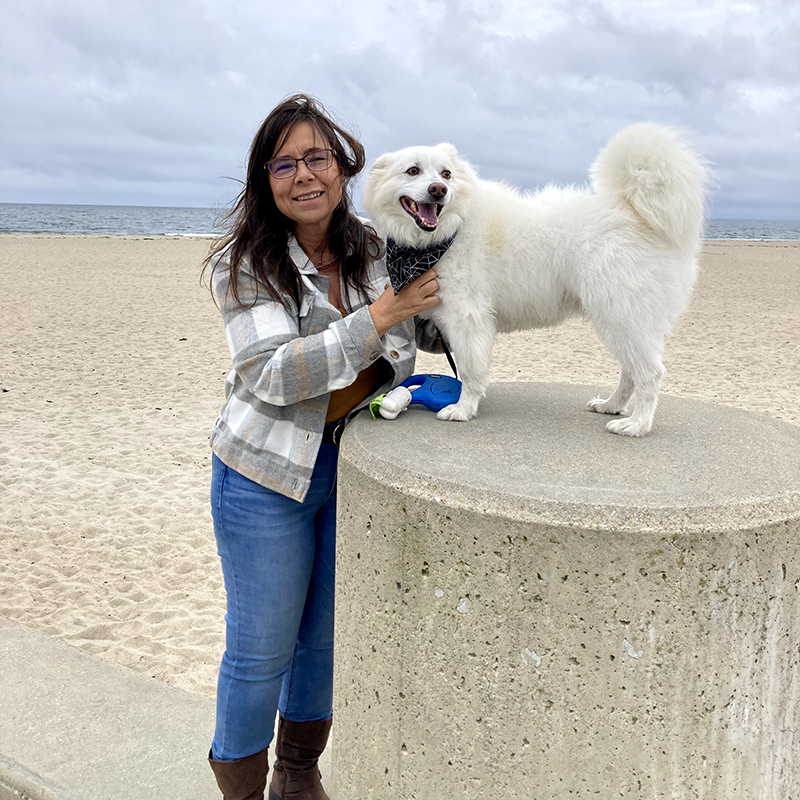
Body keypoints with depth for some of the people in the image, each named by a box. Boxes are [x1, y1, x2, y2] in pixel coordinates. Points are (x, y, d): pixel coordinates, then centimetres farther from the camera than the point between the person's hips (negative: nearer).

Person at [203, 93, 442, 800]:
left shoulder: (373, 251, 0)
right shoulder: (245, 264, -14)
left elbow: (422, 331, 14)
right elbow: (274, 376, -25)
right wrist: (377, 317, -29)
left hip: (354, 468, 5)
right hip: (268, 475, -5)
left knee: (326, 637, 18)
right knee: (262, 650, 6)